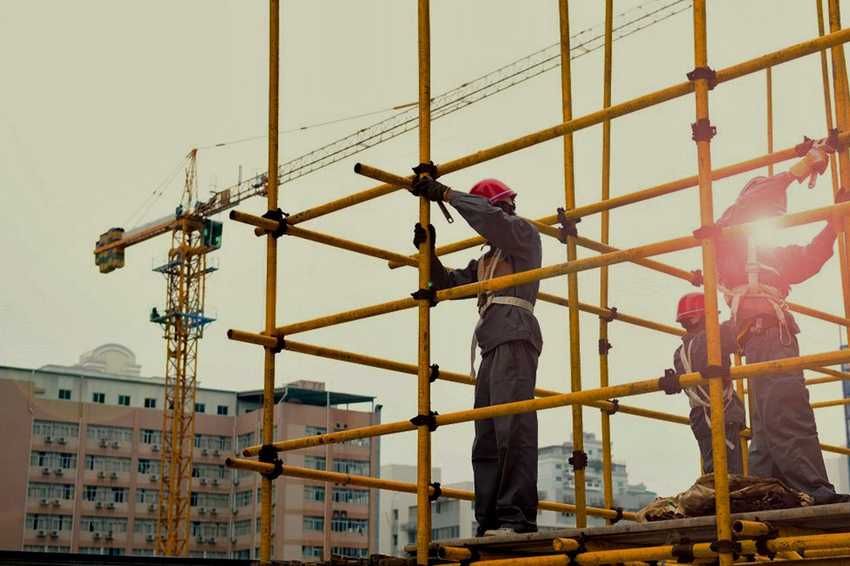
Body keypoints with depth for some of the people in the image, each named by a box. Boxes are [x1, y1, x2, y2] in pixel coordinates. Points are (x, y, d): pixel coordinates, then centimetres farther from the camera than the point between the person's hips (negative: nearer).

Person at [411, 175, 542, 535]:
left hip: (515, 336, -9)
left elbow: (489, 216, -10)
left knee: (512, 428, -20)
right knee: (487, 440, 2)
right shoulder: (487, 260, 32)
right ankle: (490, 523, -1)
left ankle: (518, 520, -28)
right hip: (493, 346, 9)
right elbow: (450, 283, 26)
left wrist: (445, 194, -4)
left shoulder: (524, 234, 9)